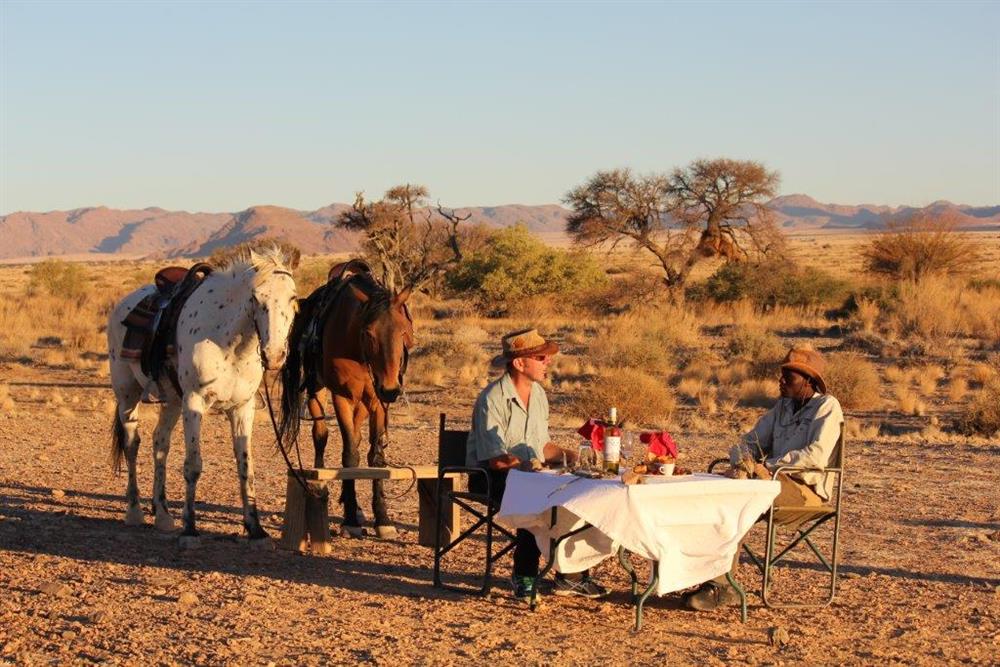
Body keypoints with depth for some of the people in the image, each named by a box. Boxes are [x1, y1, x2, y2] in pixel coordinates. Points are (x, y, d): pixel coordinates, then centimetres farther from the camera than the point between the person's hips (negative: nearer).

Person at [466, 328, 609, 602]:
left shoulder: (538, 394, 11)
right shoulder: (493, 399, -15)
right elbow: (495, 460, -21)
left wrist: (568, 455, 1)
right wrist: (527, 464, -31)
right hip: (490, 478, -8)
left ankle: (571, 575, -9)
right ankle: (524, 577, -21)